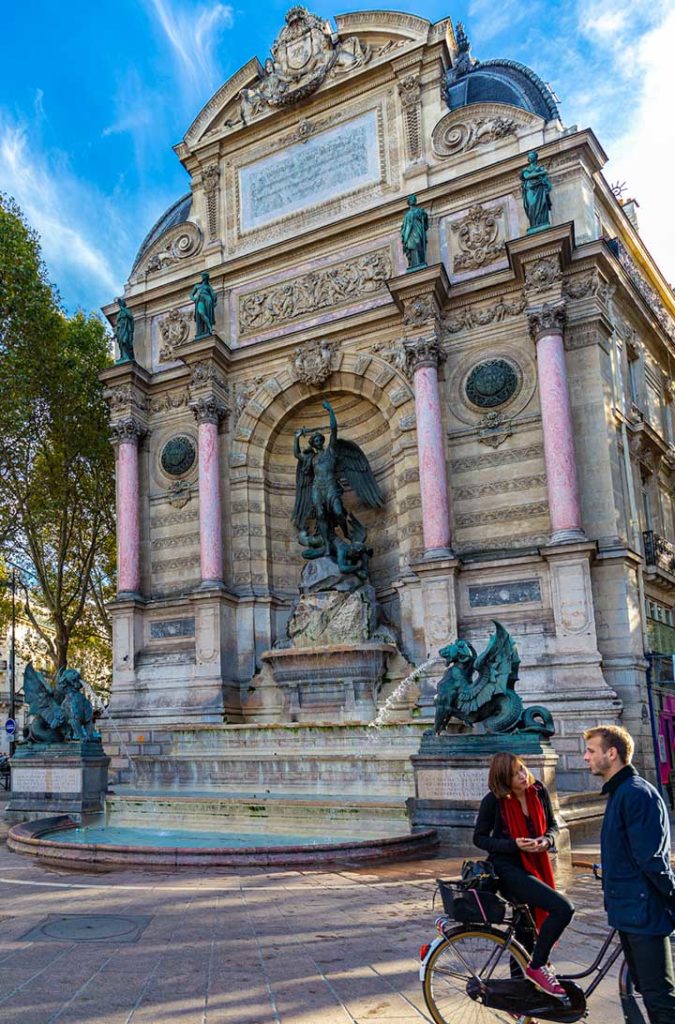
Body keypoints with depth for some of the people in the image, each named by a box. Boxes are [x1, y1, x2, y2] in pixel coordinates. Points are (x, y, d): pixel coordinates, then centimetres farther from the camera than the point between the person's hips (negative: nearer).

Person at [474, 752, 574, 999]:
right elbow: (479, 838, -7)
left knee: (525, 932, 13)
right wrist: (514, 844, -20)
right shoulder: (493, 801, -14)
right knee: (563, 908, -22)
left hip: (534, 866, 6)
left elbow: (552, 824, 12)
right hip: (508, 869, -6)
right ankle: (537, 966, -5)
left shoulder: (539, 791, -1)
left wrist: (547, 839, -11)